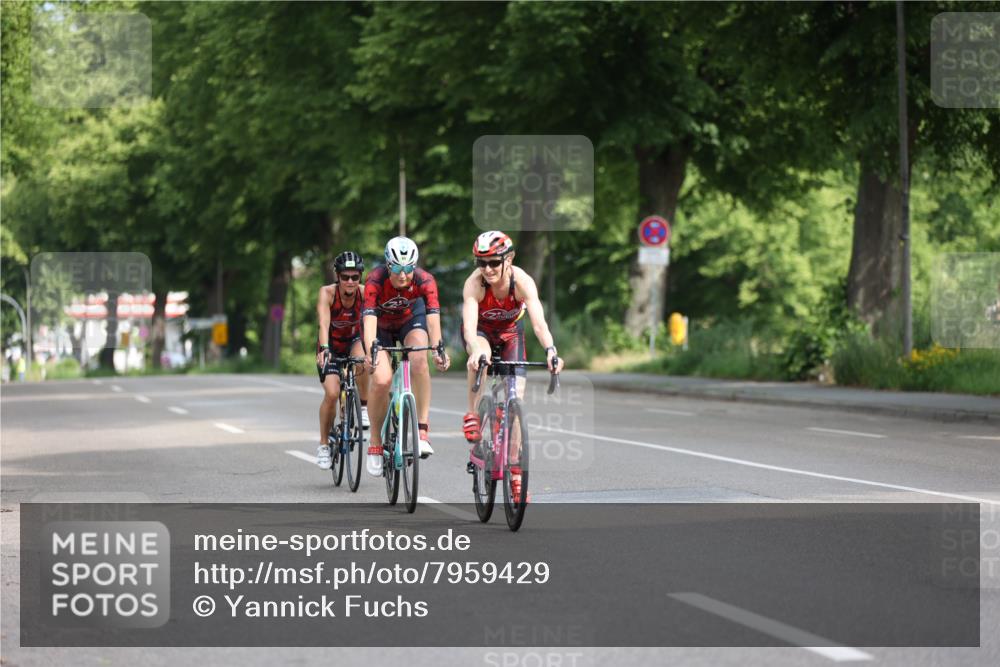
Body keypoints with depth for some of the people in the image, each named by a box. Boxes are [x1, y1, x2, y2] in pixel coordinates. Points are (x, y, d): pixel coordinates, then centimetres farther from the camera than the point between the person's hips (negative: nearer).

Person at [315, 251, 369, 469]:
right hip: (331, 346, -1)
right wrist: (324, 349, -54)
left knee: (363, 360, -35)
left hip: (354, 341, 1)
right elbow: (324, 323, -37)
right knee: (332, 393, -20)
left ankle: (364, 407, -13)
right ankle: (323, 445, -2)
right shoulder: (327, 293, -25)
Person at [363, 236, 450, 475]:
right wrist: (370, 352, -59)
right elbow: (369, 318, -44)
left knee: (419, 361, -30)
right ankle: (375, 444, 0)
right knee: (381, 380, -20)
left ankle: (422, 430, -25)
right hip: (381, 326, -1)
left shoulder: (425, 281, -30)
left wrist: (438, 349, -56)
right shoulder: (376, 281, -34)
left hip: (411, 319, 1)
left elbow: (433, 315, -40)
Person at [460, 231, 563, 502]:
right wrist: (475, 350, -67)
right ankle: (473, 416, -22)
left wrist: (550, 351, -61)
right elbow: (470, 324, -46)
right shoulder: (474, 283, -34)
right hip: (480, 331, -1)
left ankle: (514, 471, 2)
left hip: (510, 331, 1)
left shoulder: (522, 281, -32)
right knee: (480, 356, -39)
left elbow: (539, 321, -43)